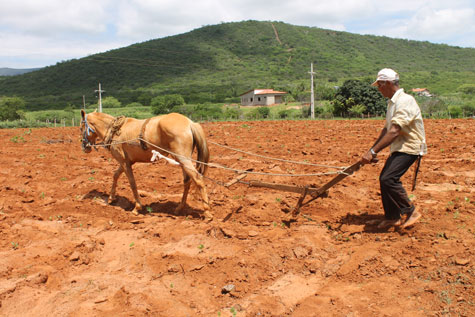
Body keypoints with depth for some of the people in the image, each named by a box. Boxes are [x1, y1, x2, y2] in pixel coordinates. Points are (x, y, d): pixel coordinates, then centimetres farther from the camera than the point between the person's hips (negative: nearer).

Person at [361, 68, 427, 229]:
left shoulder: (405, 101, -19)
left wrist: (373, 151, -30)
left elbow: (394, 132, -28)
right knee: (384, 179, 7)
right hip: (398, 149, 10)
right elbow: (387, 129, 19)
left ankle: (410, 212, -3)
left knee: (388, 179, -21)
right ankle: (392, 217, 20)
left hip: (409, 148, -10)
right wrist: (372, 151, 14)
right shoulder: (393, 102, 14)